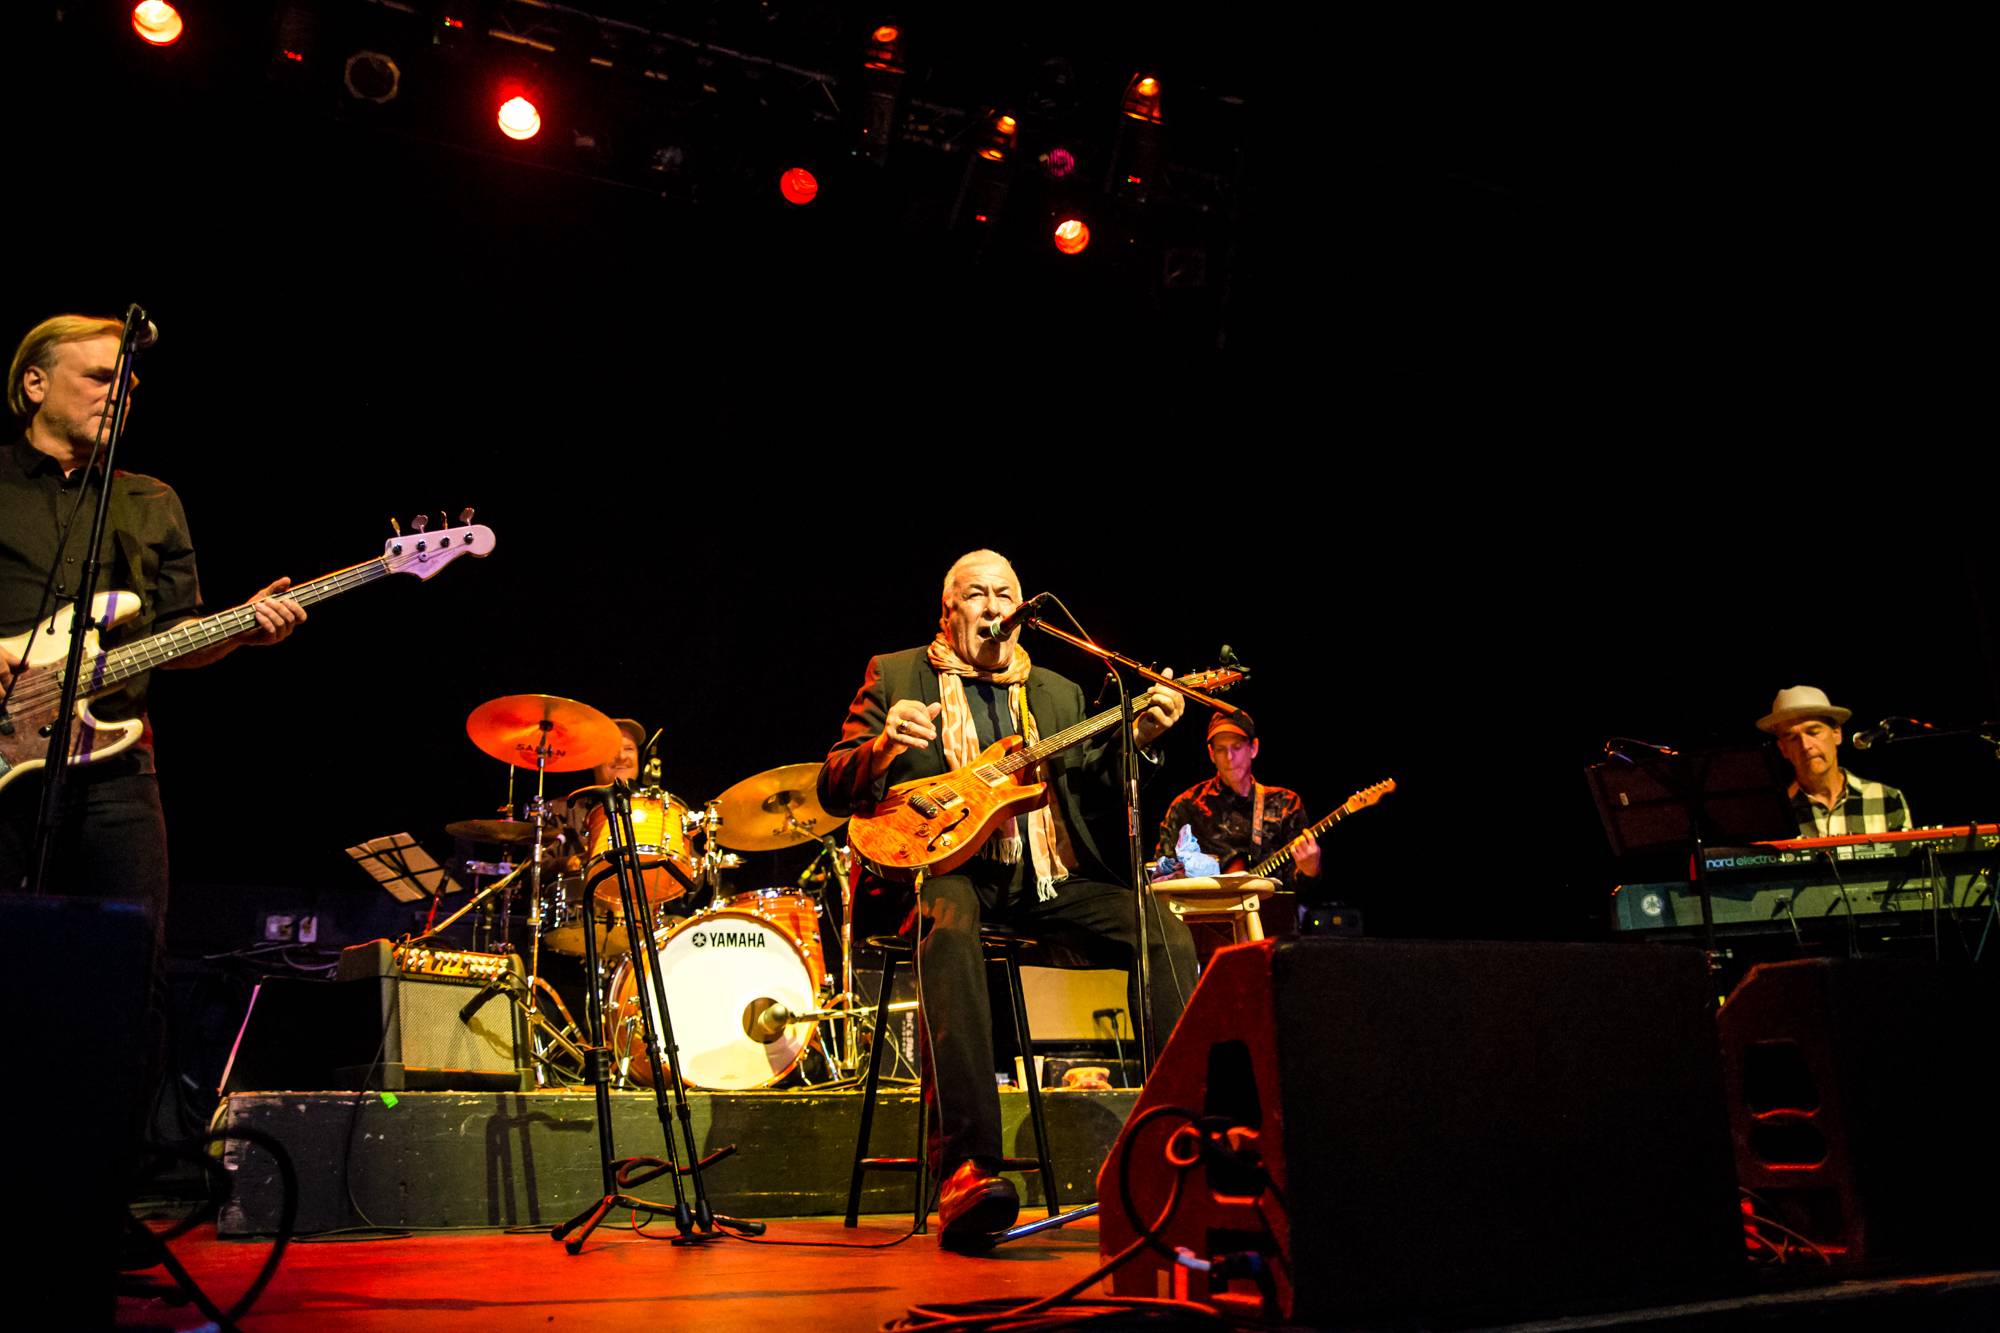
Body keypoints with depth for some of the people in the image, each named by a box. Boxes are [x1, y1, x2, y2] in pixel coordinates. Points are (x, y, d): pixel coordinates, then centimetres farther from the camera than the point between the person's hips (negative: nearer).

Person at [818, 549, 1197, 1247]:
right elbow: (833, 791, 3)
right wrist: (883, 745, -18)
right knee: (950, 925, -39)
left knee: (1166, 931, -18)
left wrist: (1135, 738, -6)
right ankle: (966, 1169, -44)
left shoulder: (1058, 694, 21)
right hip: (941, 867, -4)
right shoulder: (894, 676, 11)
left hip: (1041, 875, 4)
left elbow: (1093, 795, 12)